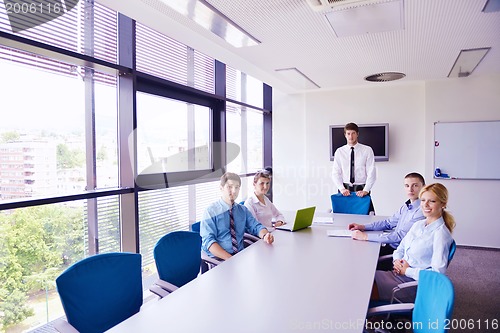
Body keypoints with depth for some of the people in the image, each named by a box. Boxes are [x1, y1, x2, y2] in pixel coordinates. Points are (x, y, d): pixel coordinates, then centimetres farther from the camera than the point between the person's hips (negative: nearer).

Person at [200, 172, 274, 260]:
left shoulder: (243, 210, 12)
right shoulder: (210, 211, -4)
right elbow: (209, 241, -12)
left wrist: (265, 235, -15)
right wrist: (230, 259, -24)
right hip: (218, 259, -5)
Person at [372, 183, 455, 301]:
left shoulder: (441, 234, -13)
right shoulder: (418, 224, 12)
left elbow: (437, 272, -19)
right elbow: (400, 248, 19)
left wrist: (407, 271, -13)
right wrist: (397, 261, -3)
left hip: (411, 284, -7)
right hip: (398, 273, 7)